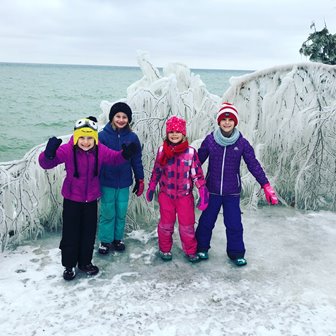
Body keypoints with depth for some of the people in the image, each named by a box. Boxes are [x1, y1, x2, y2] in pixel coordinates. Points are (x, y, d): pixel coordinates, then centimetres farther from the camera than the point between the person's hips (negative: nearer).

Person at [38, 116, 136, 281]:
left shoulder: (100, 150, -10)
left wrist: (125, 154, -20)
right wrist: (49, 154, -49)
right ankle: (69, 265, 26)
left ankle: (85, 262, 34)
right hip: (72, 199, -3)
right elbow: (46, 163, -25)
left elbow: (115, 158, 2)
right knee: (70, 233, 7)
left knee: (89, 233, 15)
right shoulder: (67, 150, -21)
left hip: (91, 199, 3)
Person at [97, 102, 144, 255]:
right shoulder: (103, 136, -8)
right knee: (107, 213, 6)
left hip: (124, 183, 2)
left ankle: (118, 238, 30)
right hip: (107, 183, -2)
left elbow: (137, 160, 6)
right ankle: (105, 240, 23)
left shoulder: (132, 137, -1)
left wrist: (140, 180, 8)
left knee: (121, 213, 11)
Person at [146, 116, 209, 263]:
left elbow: (197, 174, -7)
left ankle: (190, 251, 28)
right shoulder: (162, 150, -4)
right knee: (166, 224, 12)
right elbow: (156, 171, 7)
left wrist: (203, 193, -11)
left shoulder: (190, 152, -10)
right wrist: (151, 188, 12)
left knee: (187, 225, 7)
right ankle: (164, 249, 32)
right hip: (166, 194, 1)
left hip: (185, 195, -1)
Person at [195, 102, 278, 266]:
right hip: (212, 190, 0)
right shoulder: (210, 140, -7)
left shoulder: (242, 143, -7)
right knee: (206, 221, 11)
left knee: (234, 224, 6)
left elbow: (254, 165, -4)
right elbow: (198, 160, 2)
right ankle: (201, 248, 32)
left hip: (232, 192, 0)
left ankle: (236, 253, 26)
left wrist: (266, 186, -9)